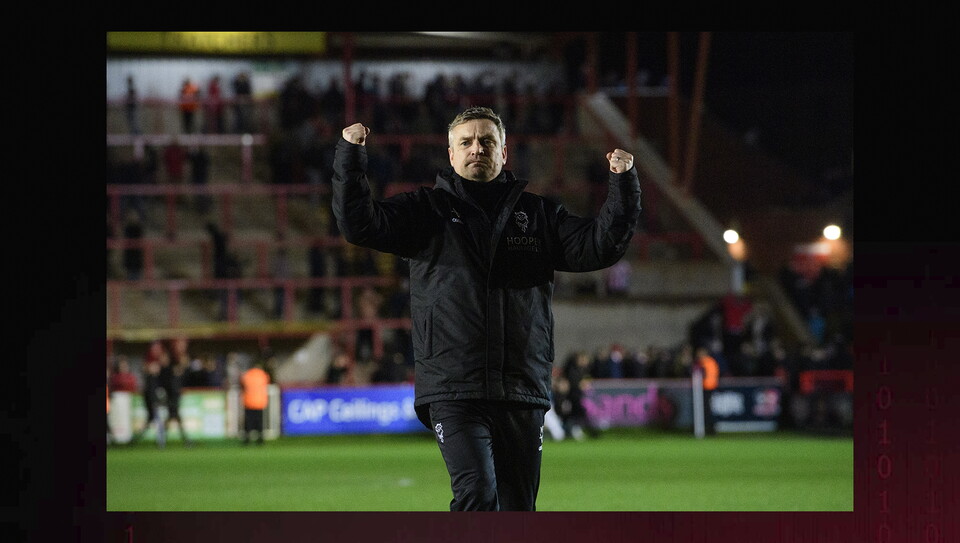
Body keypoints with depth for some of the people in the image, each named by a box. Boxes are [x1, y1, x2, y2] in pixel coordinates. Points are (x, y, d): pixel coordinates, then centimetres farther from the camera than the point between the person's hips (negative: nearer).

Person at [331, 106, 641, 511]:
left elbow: (598, 246, 7)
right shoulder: (427, 211, 9)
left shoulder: (538, 215, 15)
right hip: (453, 391, -3)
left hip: (522, 395, 3)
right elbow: (359, 224, -3)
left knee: (517, 512, 7)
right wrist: (351, 156, -13)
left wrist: (623, 184, -5)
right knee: (477, 493, -23)